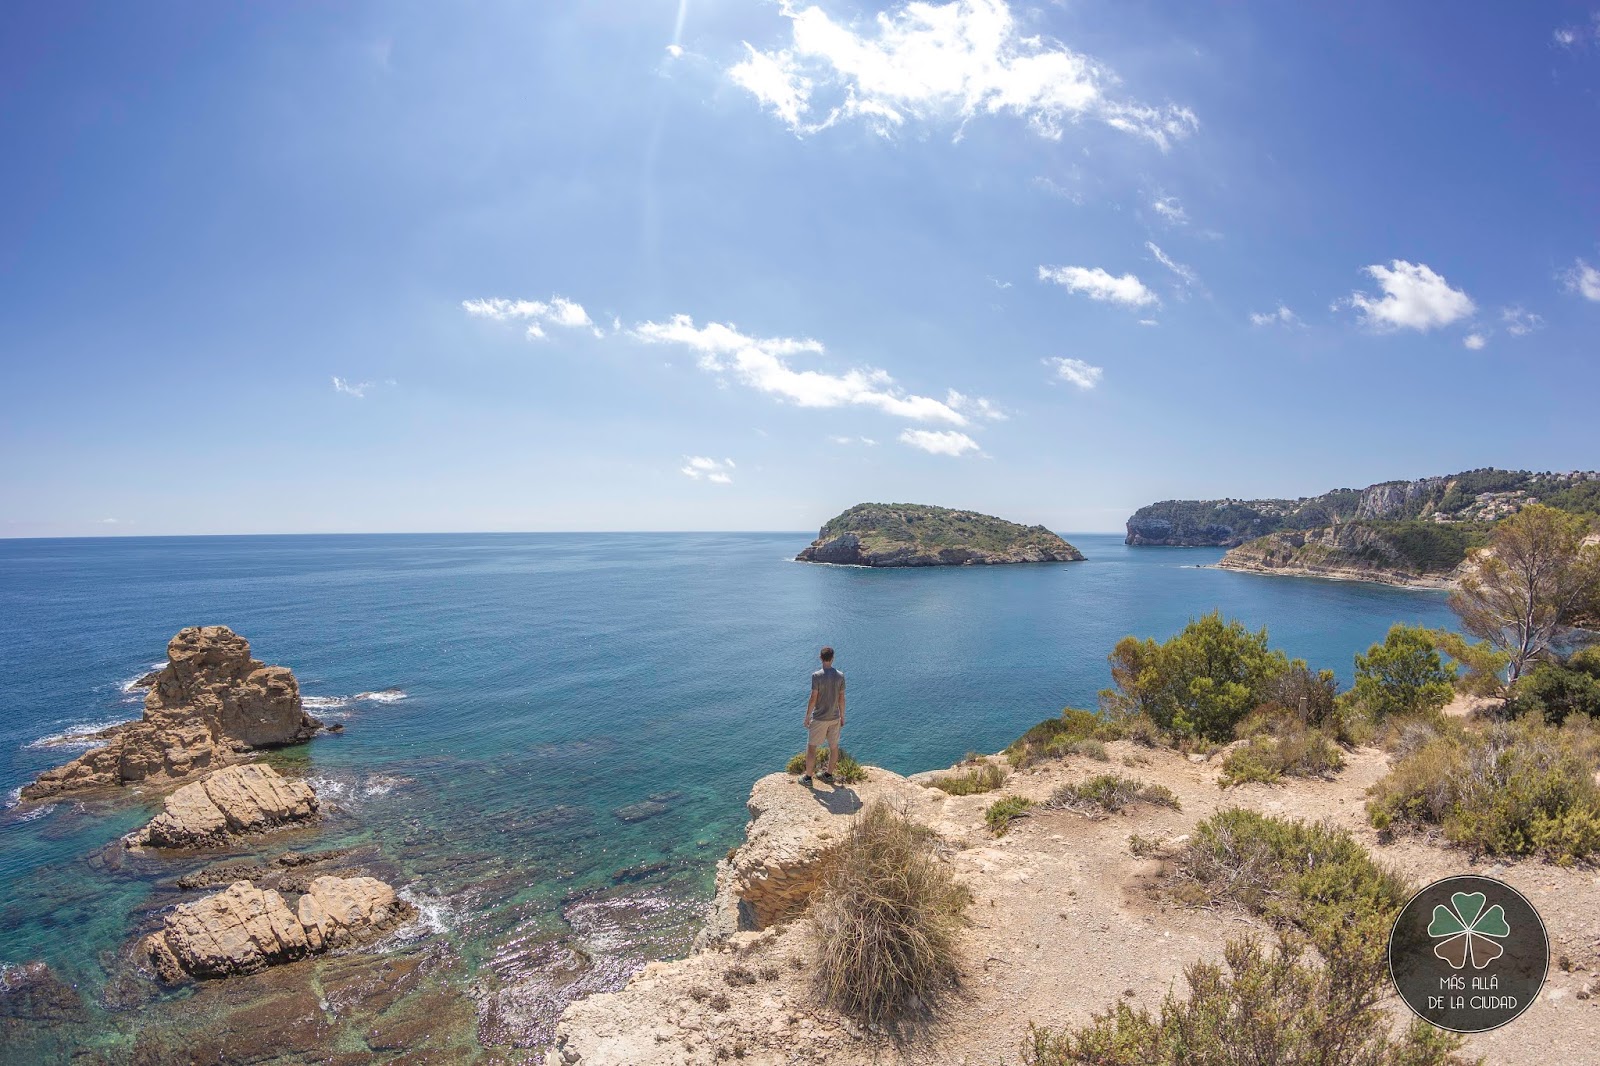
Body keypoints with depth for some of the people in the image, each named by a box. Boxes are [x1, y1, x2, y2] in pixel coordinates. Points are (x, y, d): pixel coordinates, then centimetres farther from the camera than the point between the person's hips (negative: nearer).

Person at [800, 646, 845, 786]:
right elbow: (842, 698, 2)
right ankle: (829, 774, 28)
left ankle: (808, 778, 13)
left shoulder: (817, 676, -16)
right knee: (834, 746, 16)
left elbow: (813, 698, -15)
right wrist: (842, 716, 14)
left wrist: (807, 717, -5)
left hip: (819, 718, -4)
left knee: (811, 747, 7)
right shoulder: (840, 676, -4)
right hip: (834, 718, 4)